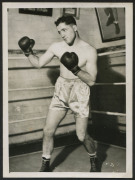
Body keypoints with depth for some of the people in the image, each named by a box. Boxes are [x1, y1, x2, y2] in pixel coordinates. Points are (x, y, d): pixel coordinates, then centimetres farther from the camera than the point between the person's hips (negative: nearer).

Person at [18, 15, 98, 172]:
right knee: (48, 131, 1)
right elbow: (38, 63, 9)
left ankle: (94, 159, 31)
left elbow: (91, 81, -15)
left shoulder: (89, 51, -11)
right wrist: (28, 52, -7)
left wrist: (75, 69, -28)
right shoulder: (57, 47, 0)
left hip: (80, 93, -3)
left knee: (82, 136, -1)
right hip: (61, 91, 4)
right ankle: (45, 165, 22)